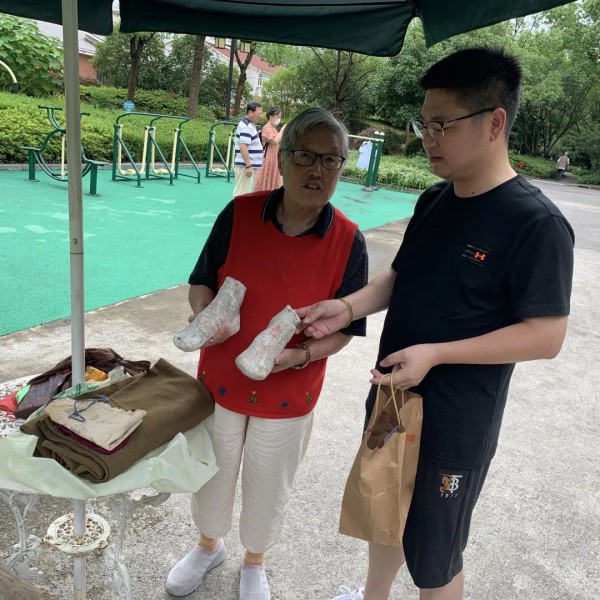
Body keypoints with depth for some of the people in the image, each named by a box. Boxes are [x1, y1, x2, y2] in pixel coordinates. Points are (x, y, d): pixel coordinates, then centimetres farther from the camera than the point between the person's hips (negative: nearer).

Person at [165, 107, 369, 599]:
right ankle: (209, 545, 55)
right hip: (220, 380, 2)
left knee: (268, 487, 20)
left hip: (288, 395, -1)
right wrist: (205, 315, -22)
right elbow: (201, 282, -1)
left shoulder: (348, 241, -15)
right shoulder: (239, 213, -13)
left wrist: (300, 355, -25)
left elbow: (344, 328, -8)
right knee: (212, 473, 23)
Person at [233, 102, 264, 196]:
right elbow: (243, 147, -24)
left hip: (251, 165, 10)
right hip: (246, 166, -10)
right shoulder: (246, 126, -15)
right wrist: (248, 165, -26)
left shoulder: (250, 125, 17)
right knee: (242, 192, -8)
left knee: (247, 192, 13)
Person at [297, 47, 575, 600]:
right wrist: (347, 307, -7)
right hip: (391, 400, 7)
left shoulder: (535, 224, -20)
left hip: (454, 426, -7)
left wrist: (435, 353, -26)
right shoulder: (433, 201, 3)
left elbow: (546, 336, -20)